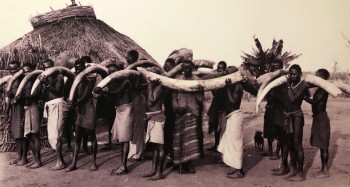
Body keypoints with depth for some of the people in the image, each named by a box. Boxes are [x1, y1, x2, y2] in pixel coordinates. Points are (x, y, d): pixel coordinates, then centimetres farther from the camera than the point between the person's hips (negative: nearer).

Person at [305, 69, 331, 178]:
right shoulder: (320, 88, 12)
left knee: (323, 145, -3)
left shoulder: (323, 89, -16)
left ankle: (325, 171, 5)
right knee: (321, 145, 13)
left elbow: (314, 101, -26)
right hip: (318, 117, 9)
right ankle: (323, 169, 22)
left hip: (321, 118, -9)